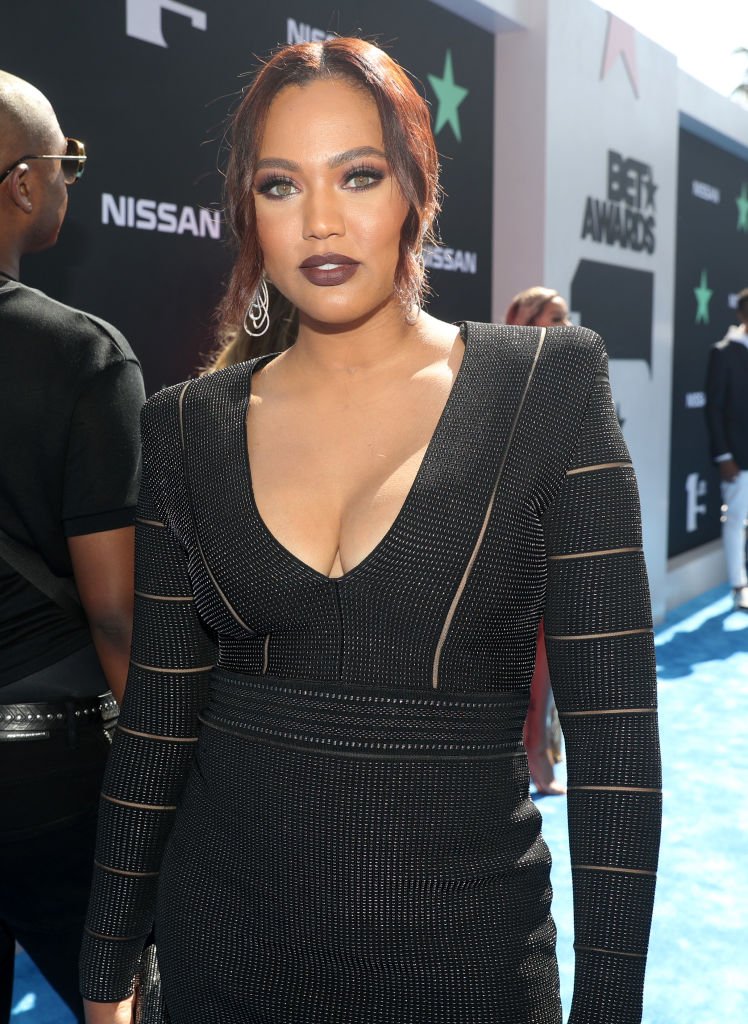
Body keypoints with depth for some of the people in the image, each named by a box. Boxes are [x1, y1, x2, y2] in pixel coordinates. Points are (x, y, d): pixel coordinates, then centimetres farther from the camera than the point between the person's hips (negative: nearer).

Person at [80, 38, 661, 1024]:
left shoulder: (547, 384, -9)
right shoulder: (191, 426, 0)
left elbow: (612, 719, -10)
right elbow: (159, 711, 4)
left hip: (460, 940, -2)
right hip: (220, 935, 3)